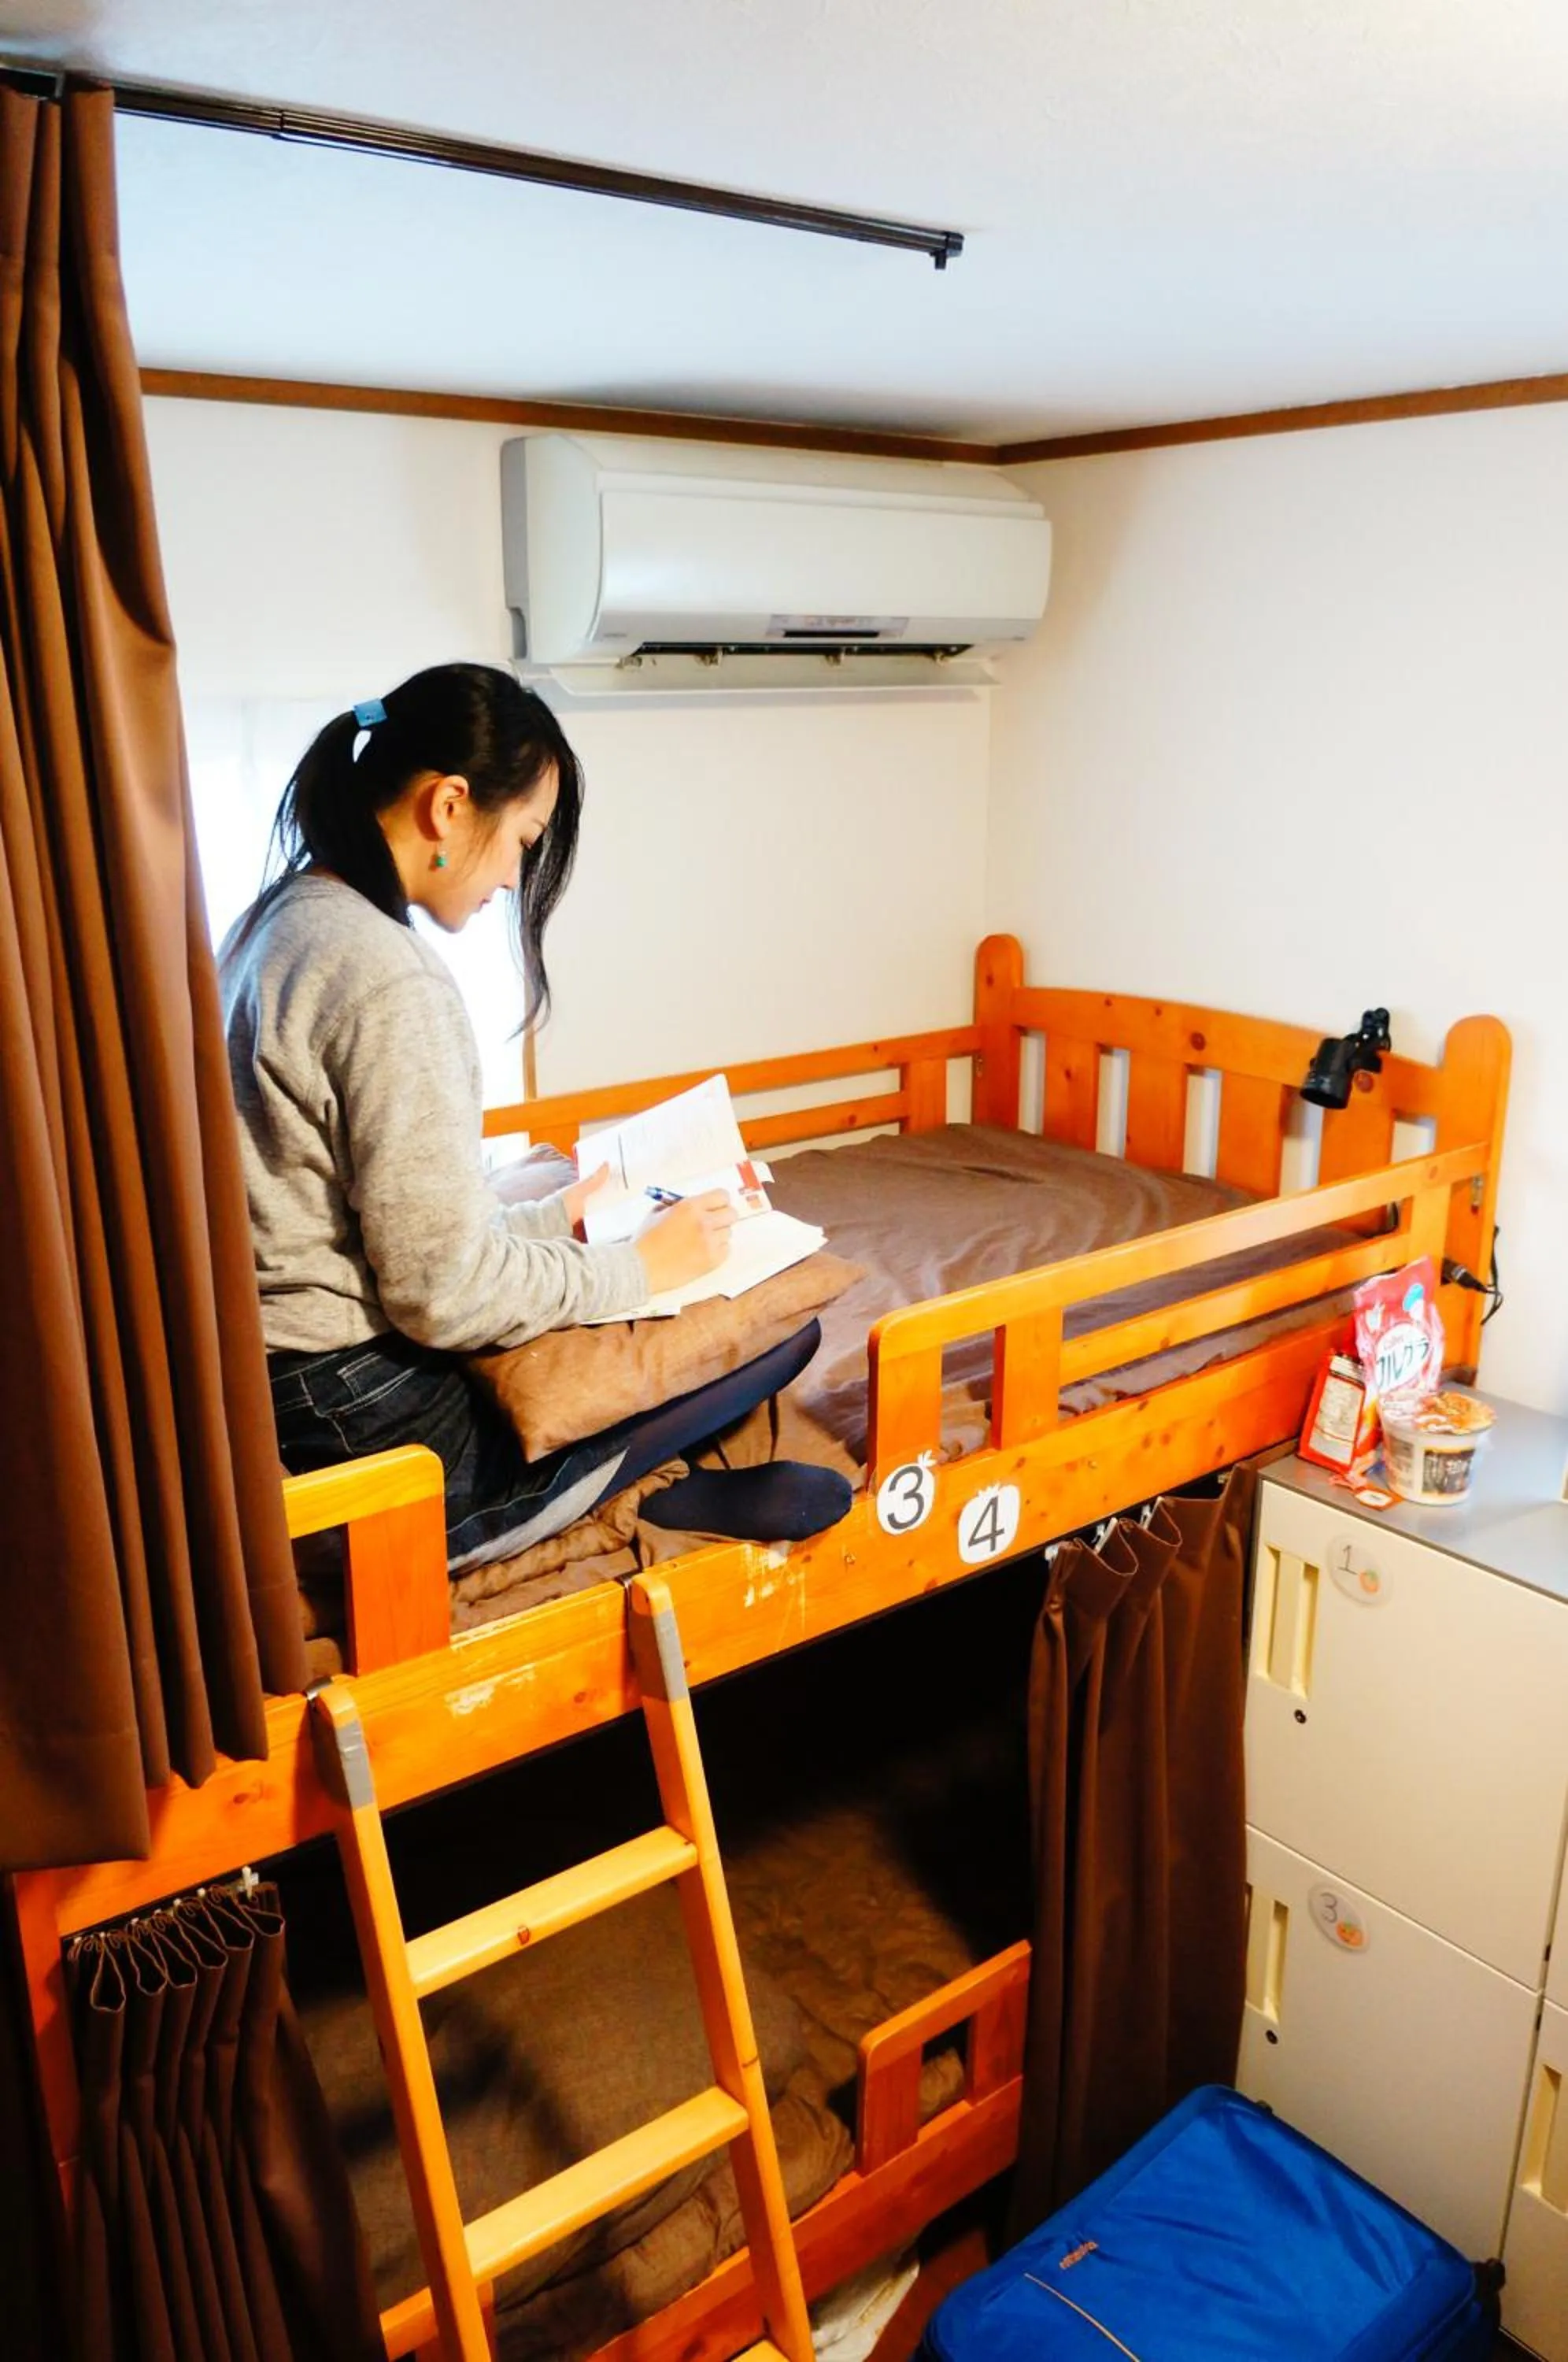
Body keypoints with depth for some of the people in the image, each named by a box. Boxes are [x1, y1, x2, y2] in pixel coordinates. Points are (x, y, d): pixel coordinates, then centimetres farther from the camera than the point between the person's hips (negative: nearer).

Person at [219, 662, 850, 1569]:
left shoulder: (280, 923, 8)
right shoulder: (391, 977, -22)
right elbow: (447, 1296, -22)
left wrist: (560, 1214, 14)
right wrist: (641, 1267, -8)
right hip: (368, 1431, -10)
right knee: (781, 1325, -5)